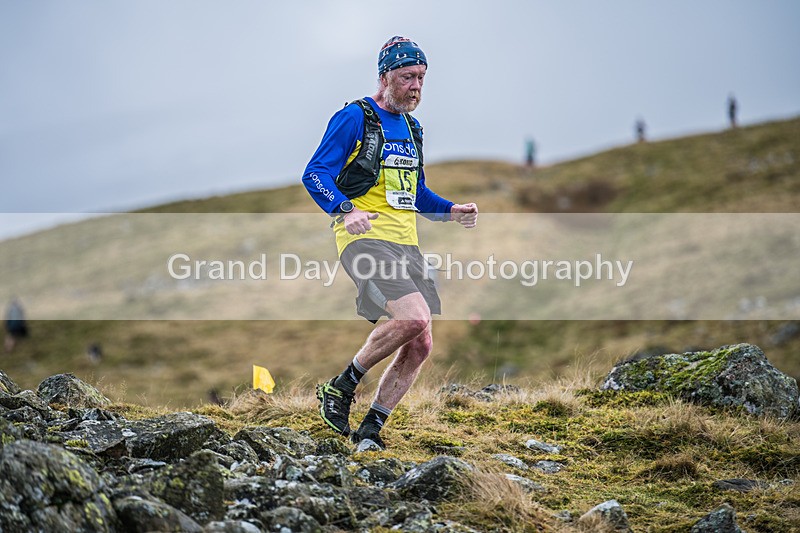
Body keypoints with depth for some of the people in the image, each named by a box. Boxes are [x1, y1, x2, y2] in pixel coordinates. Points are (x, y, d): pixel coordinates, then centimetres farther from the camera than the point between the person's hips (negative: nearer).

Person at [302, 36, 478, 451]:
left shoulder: (411, 128, 20)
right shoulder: (354, 118, -4)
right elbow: (315, 174, -12)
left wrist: (451, 211, 12)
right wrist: (345, 210, -29)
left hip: (405, 244, 8)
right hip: (365, 238, -8)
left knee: (420, 345, -1)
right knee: (414, 317, -26)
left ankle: (370, 430, 11)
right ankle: (340, 388, -8)